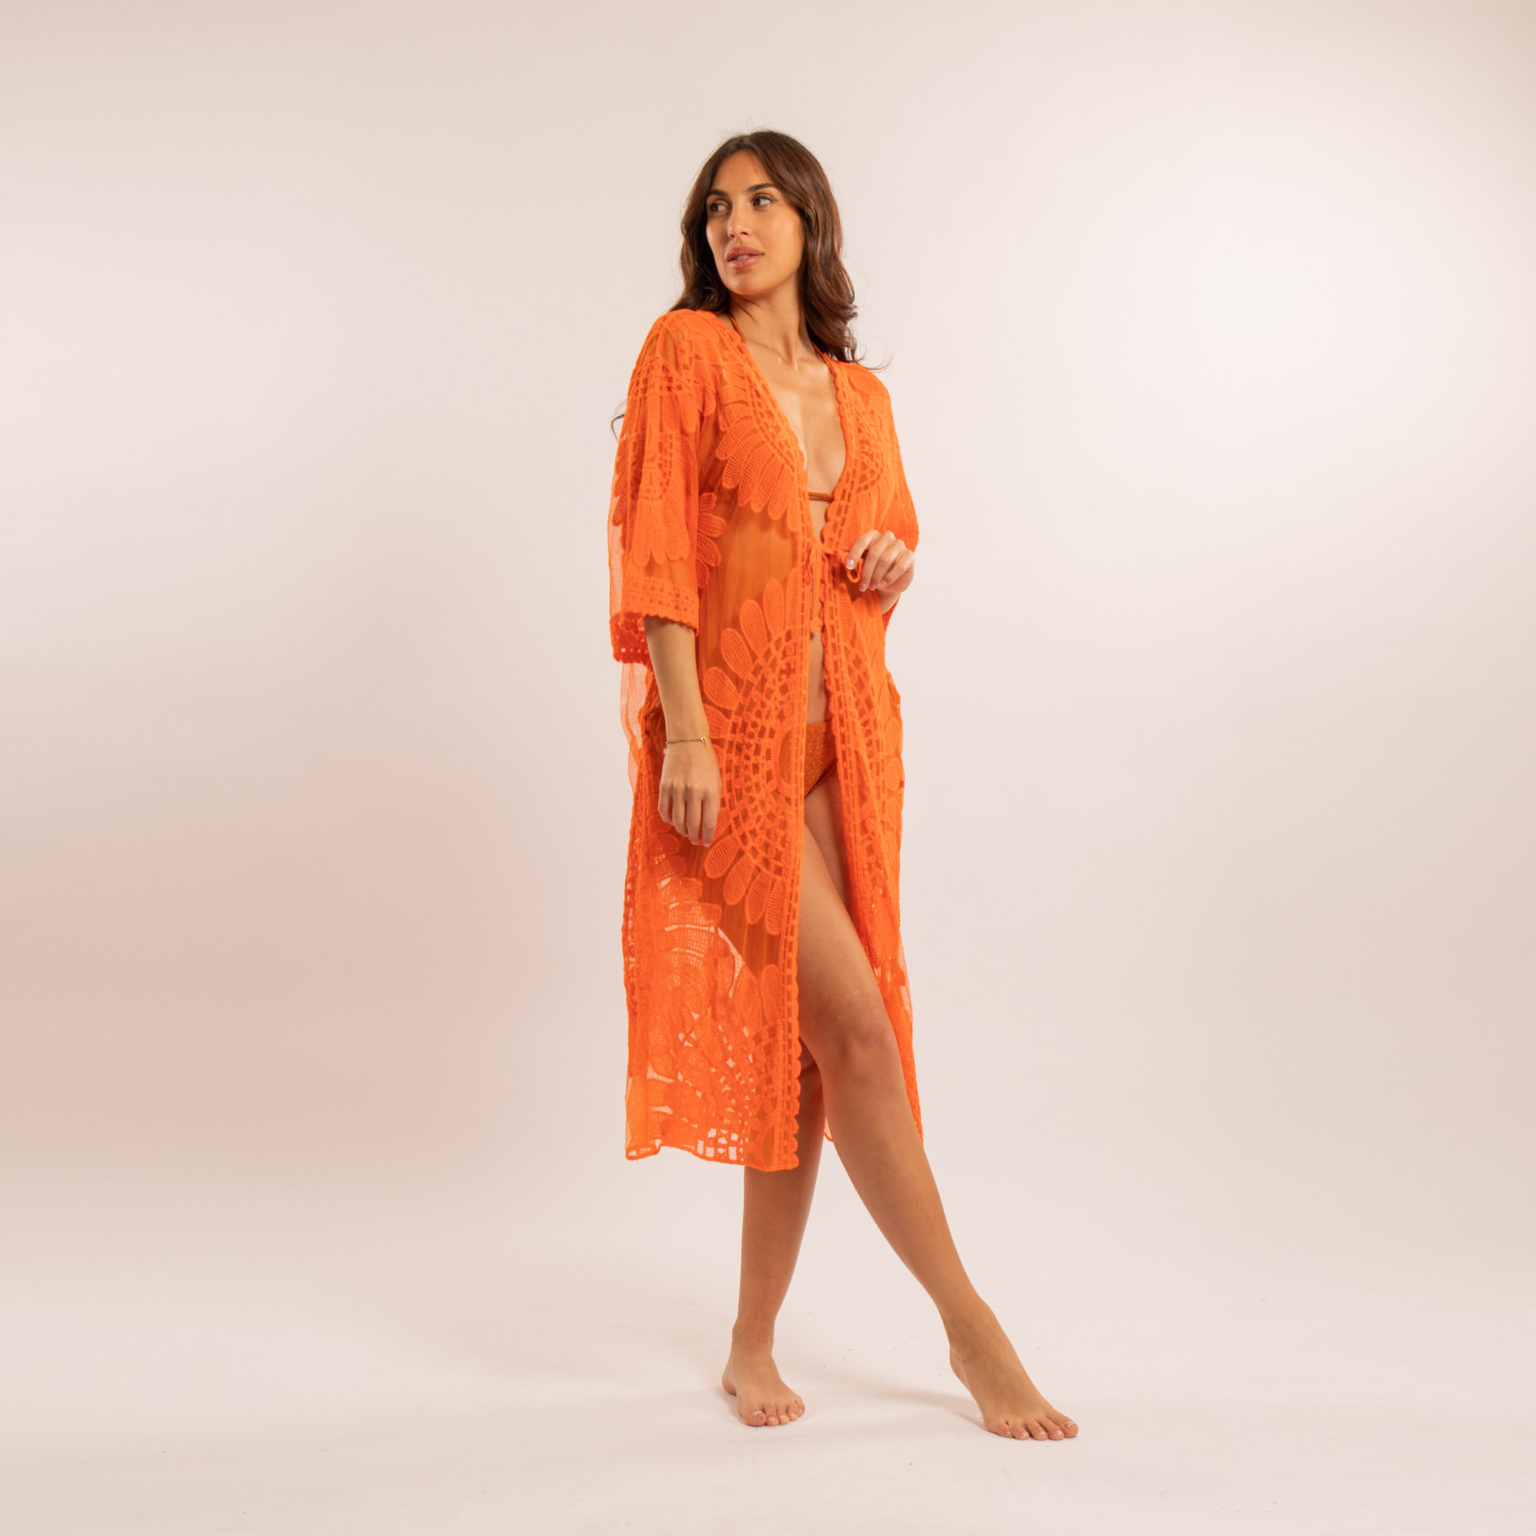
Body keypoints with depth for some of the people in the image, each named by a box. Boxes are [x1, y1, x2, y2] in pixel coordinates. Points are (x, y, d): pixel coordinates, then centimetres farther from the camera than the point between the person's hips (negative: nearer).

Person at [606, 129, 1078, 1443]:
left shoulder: (861, 394, 16)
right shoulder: (687, 350, 1)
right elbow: (655, 548, -7)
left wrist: (895, 562, 1)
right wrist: (686, 734, -16)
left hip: (846, 740, 6)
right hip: (731, 739, -5)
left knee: (806, 1046, 5)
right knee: (857, 1027, -10)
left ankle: (753, 1346, 19)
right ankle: (971, 1326, 6)